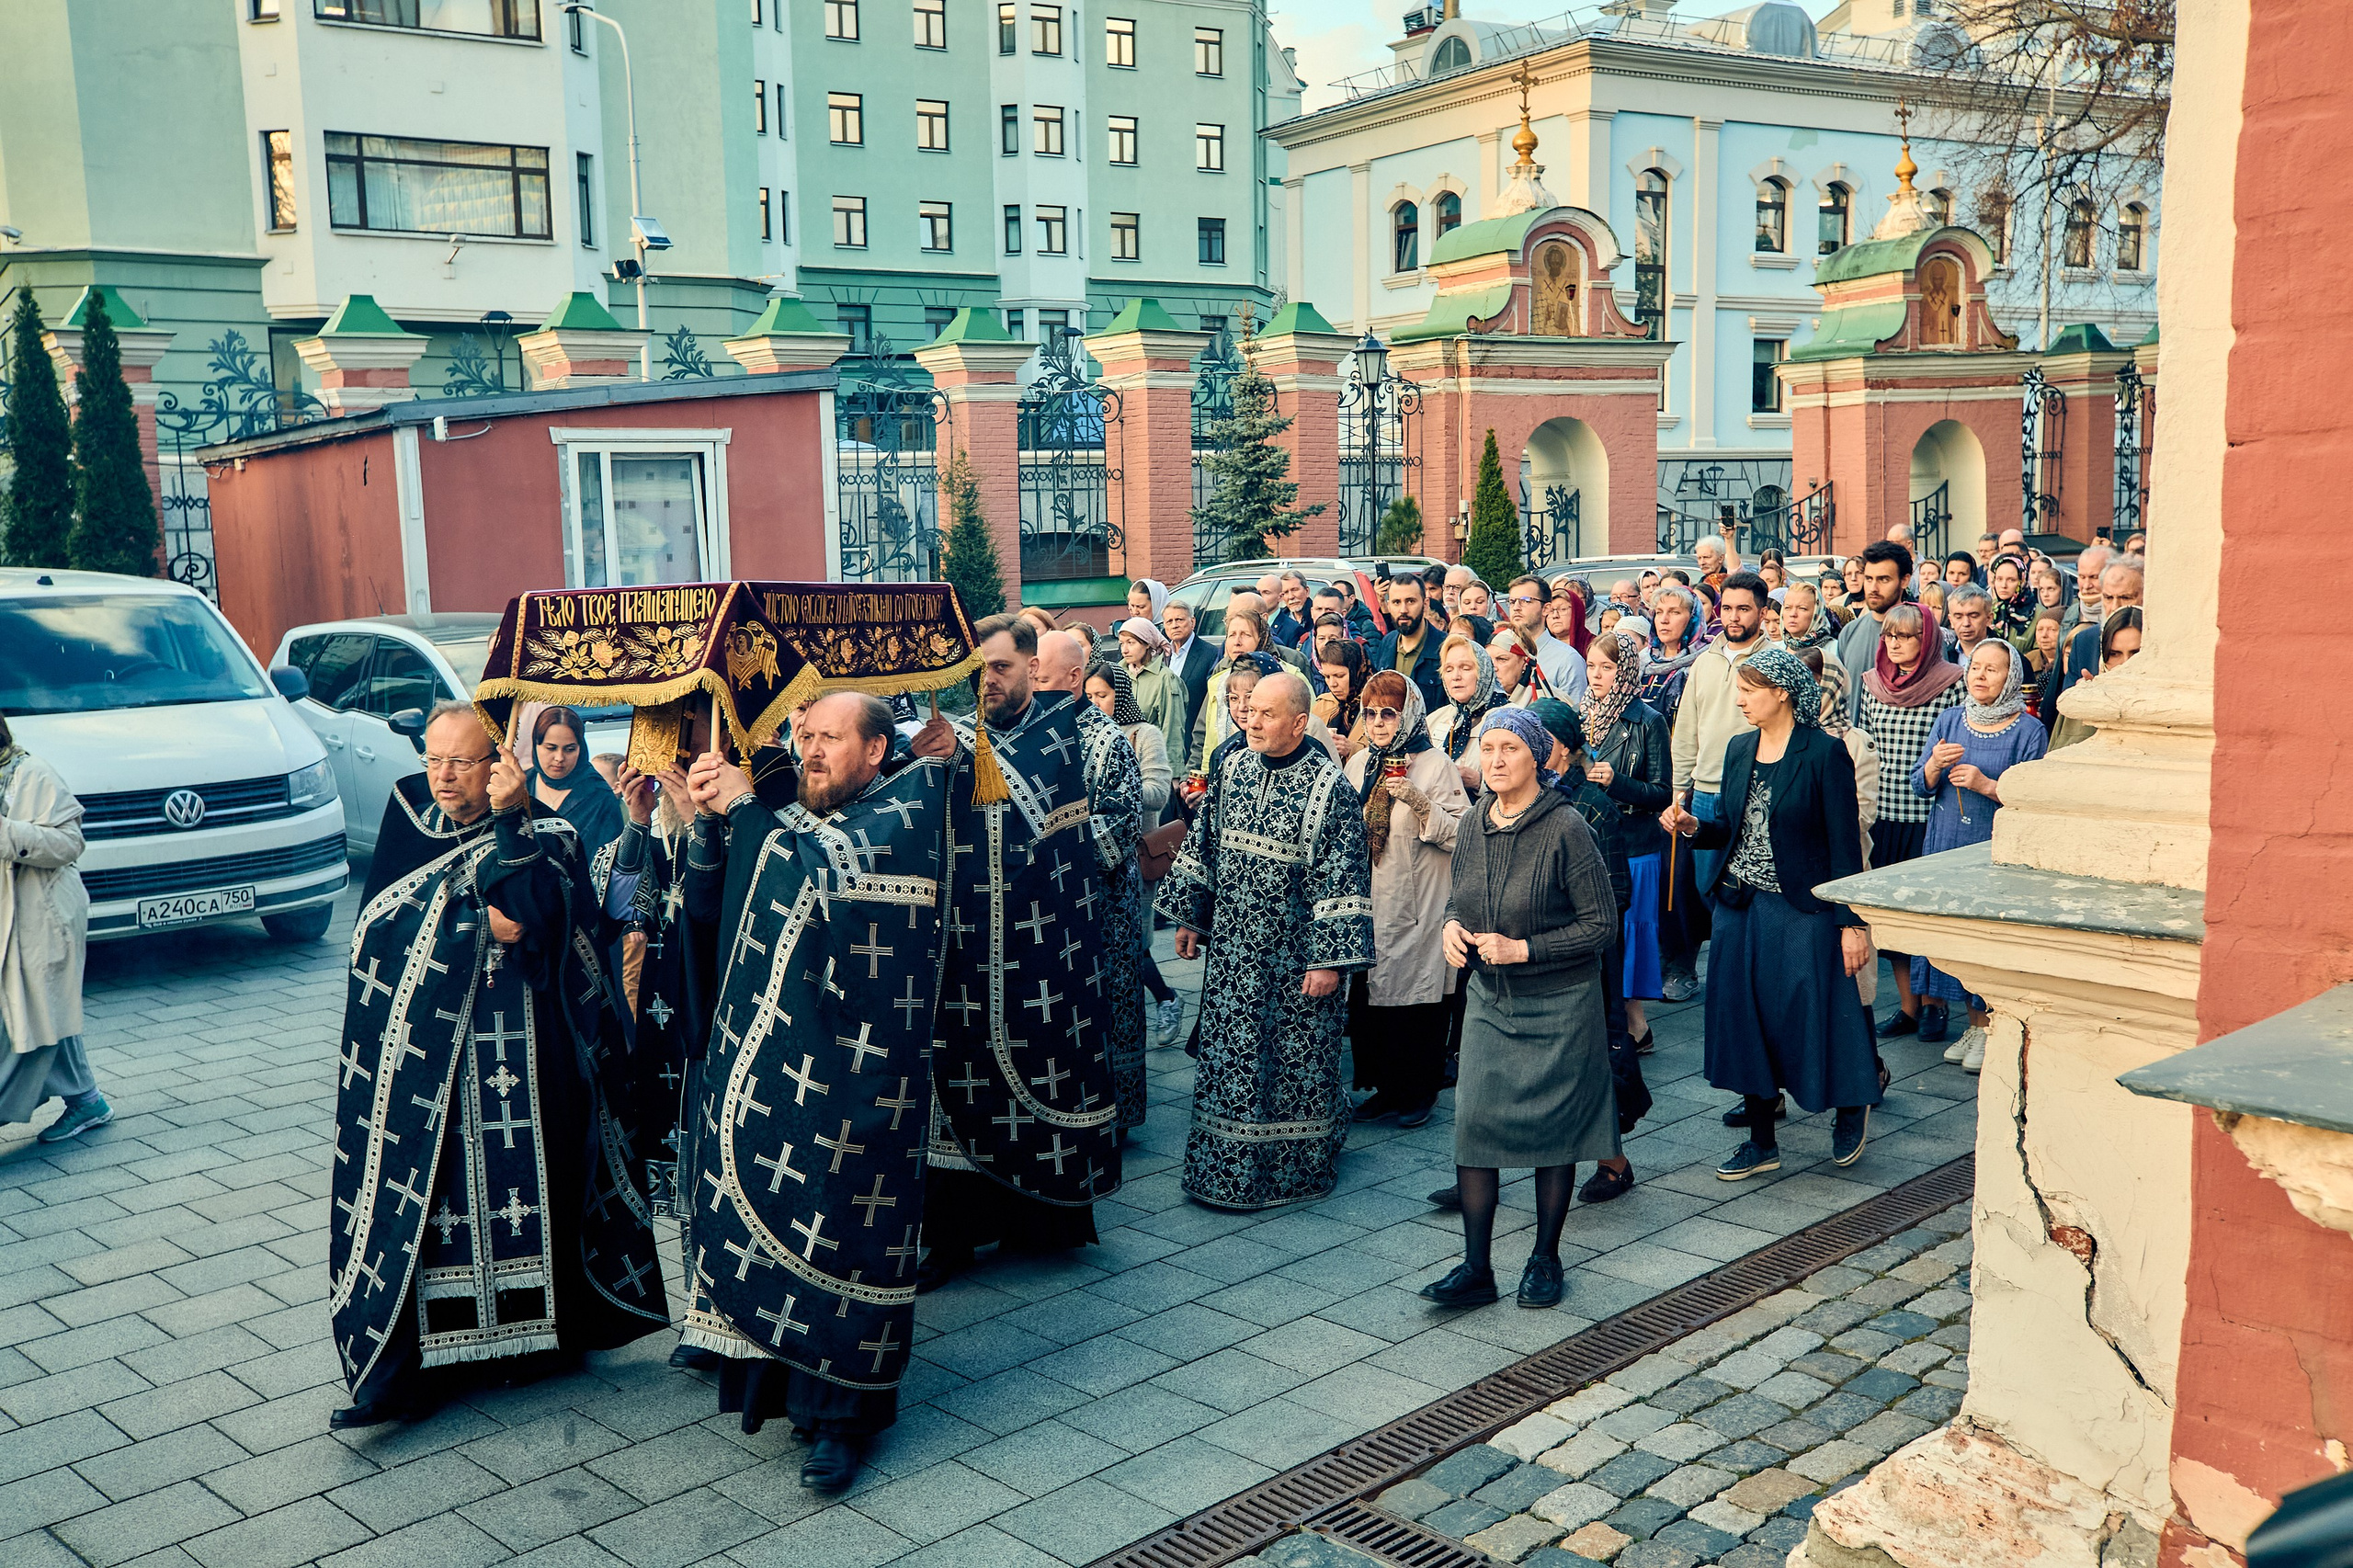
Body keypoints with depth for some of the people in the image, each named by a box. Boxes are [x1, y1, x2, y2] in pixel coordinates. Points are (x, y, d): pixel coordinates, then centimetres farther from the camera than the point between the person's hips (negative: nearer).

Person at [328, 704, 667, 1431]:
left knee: (521, 1182, 4)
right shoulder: (410, 825, 7)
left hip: (520, 1061, -2)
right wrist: (485, 923, -6)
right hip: (423, 1055, 3)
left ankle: (536, 1332, 19)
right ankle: (412, 1364, 5)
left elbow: (529, 915, -21)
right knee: (421, 1194, 0)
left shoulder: (545, 835, -3)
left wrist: (508, 819, -21)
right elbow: (379, 929, 0)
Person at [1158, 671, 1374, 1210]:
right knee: (1228, 1054, 11)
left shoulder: (1329, 786, -13)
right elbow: (1202, 845, 13)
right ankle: (1227, 1166, 27)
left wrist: (1329, 959, -17)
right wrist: (1190, 917, 14)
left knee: (1296, 1058, 6)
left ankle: (1294, 1168, 23)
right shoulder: (1231, 769, 3)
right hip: (1233, 948, 5)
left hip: (1294, 953, -5)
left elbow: (1341, 880, -15)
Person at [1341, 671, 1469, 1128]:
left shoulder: (1434, 765, -5)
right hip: (1365, 903, 5)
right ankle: (1384, 1086, 21)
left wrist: (1419, 803, -22)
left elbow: (1462, 833, -11)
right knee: (1367, 994, 6)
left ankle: (1419, 1091, 15)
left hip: (1416, 908, -5)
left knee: (1417, 994, 0)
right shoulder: (1357, 764, 11)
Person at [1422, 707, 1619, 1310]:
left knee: (1551, 1128, 6)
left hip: (1559, 1005, -4)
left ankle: (1545, 1260, 23)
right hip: (1489, 1000, 5)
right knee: (1473, 1121, -3)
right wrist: (1451, 927, -5)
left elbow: (1601, 923, -13)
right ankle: (1476, 1268, 7)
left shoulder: (1565, 828, -14)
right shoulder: (1472, 828, 3)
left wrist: (1524, 949, -19)